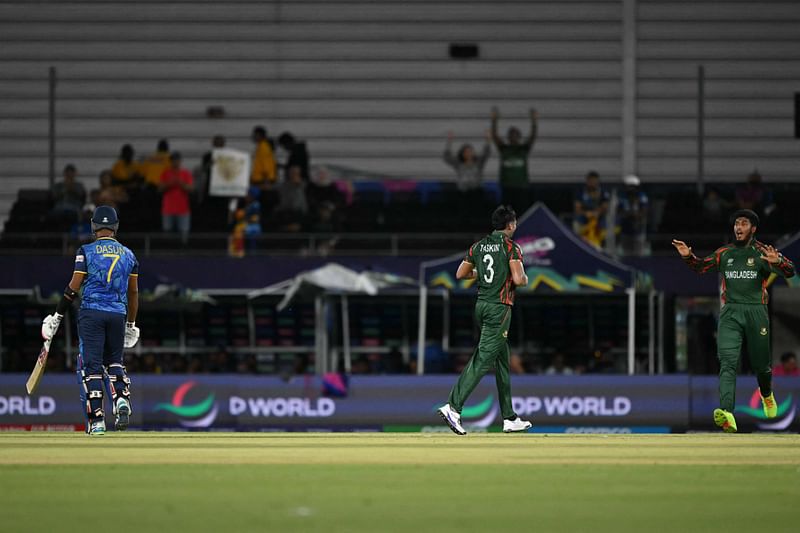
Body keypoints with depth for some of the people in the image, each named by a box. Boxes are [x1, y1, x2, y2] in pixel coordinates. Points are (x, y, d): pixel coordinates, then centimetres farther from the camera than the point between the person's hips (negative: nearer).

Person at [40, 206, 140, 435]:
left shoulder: (86, 252, -2)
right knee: (114, 361, 19)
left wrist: (57, 316, 1)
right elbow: (133, 292, 14)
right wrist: (131, 324, 23)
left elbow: (74, 287, -6)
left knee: (91, 365, -2)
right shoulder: (128, 254, 9)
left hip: (92, 313, -3)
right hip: (118, 314, 3)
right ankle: (121, 397, -10)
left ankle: (97, 420, -9)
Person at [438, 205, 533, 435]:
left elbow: (460, 274, 13)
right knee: (483, 359, -12)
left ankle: (510, 418, 18)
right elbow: (518, 279, -18)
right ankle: (453, 407, -25)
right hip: (499, 307, -8)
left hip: (481, 304, 8)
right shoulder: (510, 246, -9)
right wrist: (525, 279, 6)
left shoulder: (479, 246, 10)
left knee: (502, 360, 15)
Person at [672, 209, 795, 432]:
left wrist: (777, 261, -33)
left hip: (756, 313, -1)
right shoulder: (725, 253, 13)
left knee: (761, 364, 11)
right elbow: (701, 266, 23)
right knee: (728, 363, -17)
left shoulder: (762, 253, 2)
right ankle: (727, 414, -32)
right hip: (730, 313, 1)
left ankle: (767, 396, 46)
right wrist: (688, 256, 2)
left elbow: (789, 271, -10)